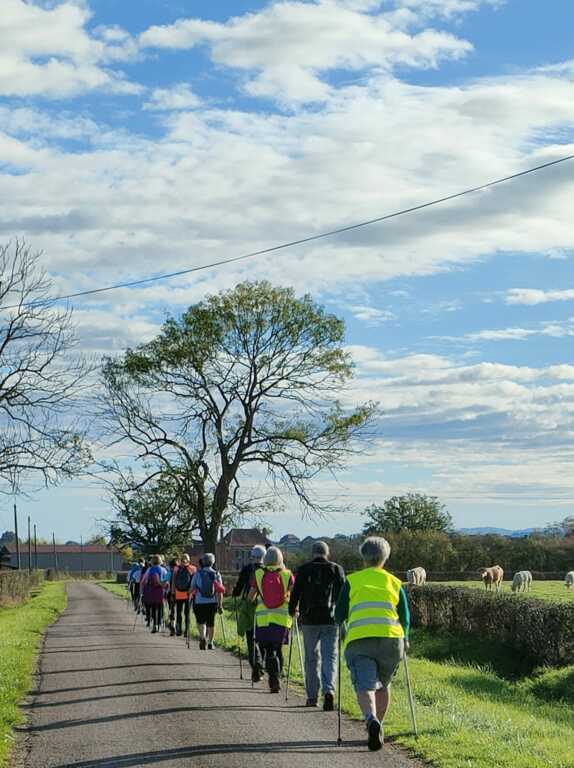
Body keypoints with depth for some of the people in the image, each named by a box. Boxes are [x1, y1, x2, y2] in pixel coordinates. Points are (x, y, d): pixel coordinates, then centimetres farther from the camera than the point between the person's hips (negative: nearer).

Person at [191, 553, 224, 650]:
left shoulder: (197, 574, 0)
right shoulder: (217, 574, 1)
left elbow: (192, 588, 0)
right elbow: (220, 591, -4)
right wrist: (220, 605, -1)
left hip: (200, 602, -1)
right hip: (212, 602, 1)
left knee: (201, 621, 5)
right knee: (211, 623, 14)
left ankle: (203, 637, -20)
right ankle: (210, 643, 20)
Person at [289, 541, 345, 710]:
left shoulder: (304, 570, 1)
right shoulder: (337, 569, 4)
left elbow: (296, 593, 1)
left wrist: (292, 610, 19)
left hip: (309, 620, 0)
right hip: (331, 620, 0)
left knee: (311, 658, 11)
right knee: (329, 656, 0)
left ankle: (312, 696, 15)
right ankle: (329, 690, -21)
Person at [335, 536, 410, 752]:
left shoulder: (352, 581, 12)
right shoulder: (395, 583, 17)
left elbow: (339, 615, 12)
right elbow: (405, 617, 16)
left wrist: (344, 625, 33)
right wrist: (404, 640, 33)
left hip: (359, 640, -2)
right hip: (391, 638, 2)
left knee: (365, 686, -8)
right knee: (382, 685, 21)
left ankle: (372, 720, -35)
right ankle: (378, 727, 26)